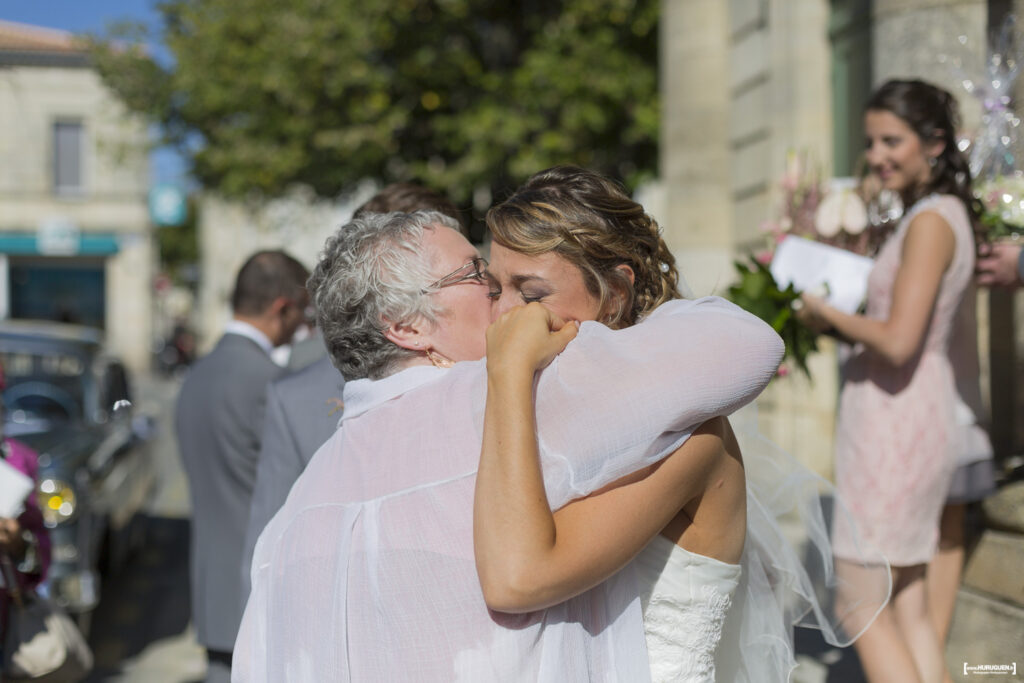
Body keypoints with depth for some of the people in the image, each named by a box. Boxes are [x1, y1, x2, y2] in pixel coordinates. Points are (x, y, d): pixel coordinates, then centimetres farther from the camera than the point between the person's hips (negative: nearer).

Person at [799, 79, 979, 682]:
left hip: (896, 425, -10)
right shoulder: (949, 215, 13)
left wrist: (830, 315, -9)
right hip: (921, 418, 10)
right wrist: (843, 325, 10)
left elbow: (898, 343, -25)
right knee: (910, 610, 13)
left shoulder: (931, 221, -17)